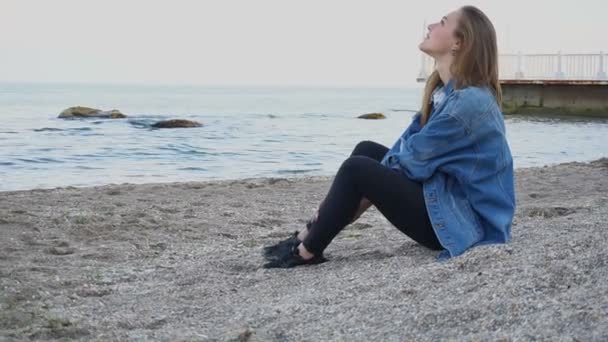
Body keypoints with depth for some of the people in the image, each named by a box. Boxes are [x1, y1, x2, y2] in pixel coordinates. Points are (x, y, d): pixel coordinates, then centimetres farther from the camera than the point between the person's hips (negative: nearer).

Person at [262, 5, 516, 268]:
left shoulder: (468, 101, -23)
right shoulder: (447, 91, 9)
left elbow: (415, 157, -18)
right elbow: (409, 146, 7)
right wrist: (367, 192, -3)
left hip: (463, 221, -10)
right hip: (447, 199, 10)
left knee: (357, 169, -17)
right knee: (367, 151, 13)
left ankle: (306, 252, -2)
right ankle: (313, 233, 13)